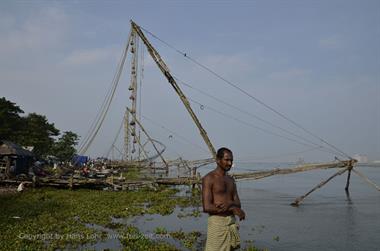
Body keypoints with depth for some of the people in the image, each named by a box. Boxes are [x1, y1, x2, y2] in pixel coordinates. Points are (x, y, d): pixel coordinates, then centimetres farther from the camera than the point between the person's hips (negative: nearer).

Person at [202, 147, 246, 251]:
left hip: (232, 222, 7)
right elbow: (207, 207, -17)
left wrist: (229, 204, -17)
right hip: (217, 222, -6)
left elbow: (238, 204, 8)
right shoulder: (209, 178, -8)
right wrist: (233, 208, -15)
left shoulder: (231, 180, 14)